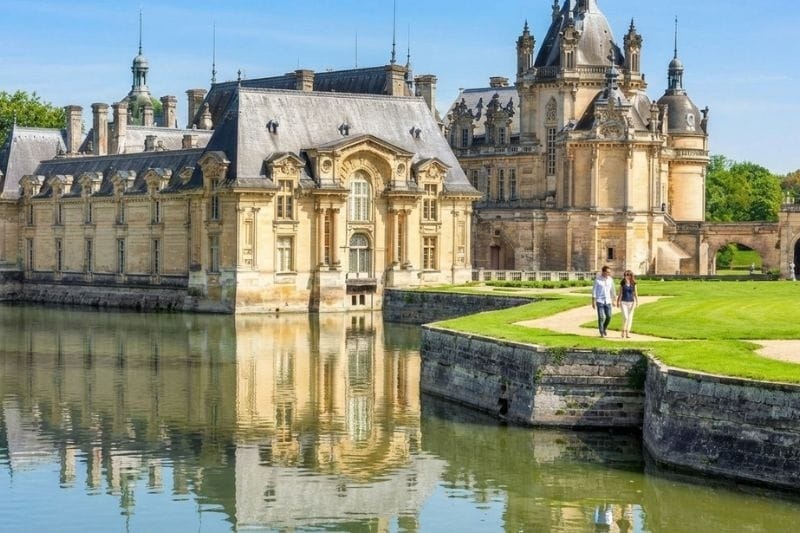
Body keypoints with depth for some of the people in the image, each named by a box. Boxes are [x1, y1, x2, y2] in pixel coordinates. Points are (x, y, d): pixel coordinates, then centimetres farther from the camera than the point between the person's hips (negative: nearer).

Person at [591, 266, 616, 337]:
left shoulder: (610, 279, 2)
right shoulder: (597, 279, -10)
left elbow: (612, 290, 10)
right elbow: (594, 290, -7)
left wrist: (613, 300, 11)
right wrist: (593, 302, -9)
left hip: (608, 301, 4)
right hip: (599, 301, -4)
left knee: (609, 317, 0)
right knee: (601, 317, -9)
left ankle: (605, 327, 29)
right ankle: (602, 333, 2)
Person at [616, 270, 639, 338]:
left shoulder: (633, 284, 1)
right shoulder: (622, 283, 1)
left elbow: (635, 293, 2)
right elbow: (620, 293, 7)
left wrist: (637, 302, -6)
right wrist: (618, 302, 8)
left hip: (631, 302, 1)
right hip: (623, 302, -1)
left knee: (630, 318, 3)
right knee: (625, 317, -12)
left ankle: (628, 332, 12)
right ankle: (623, 331, 5)